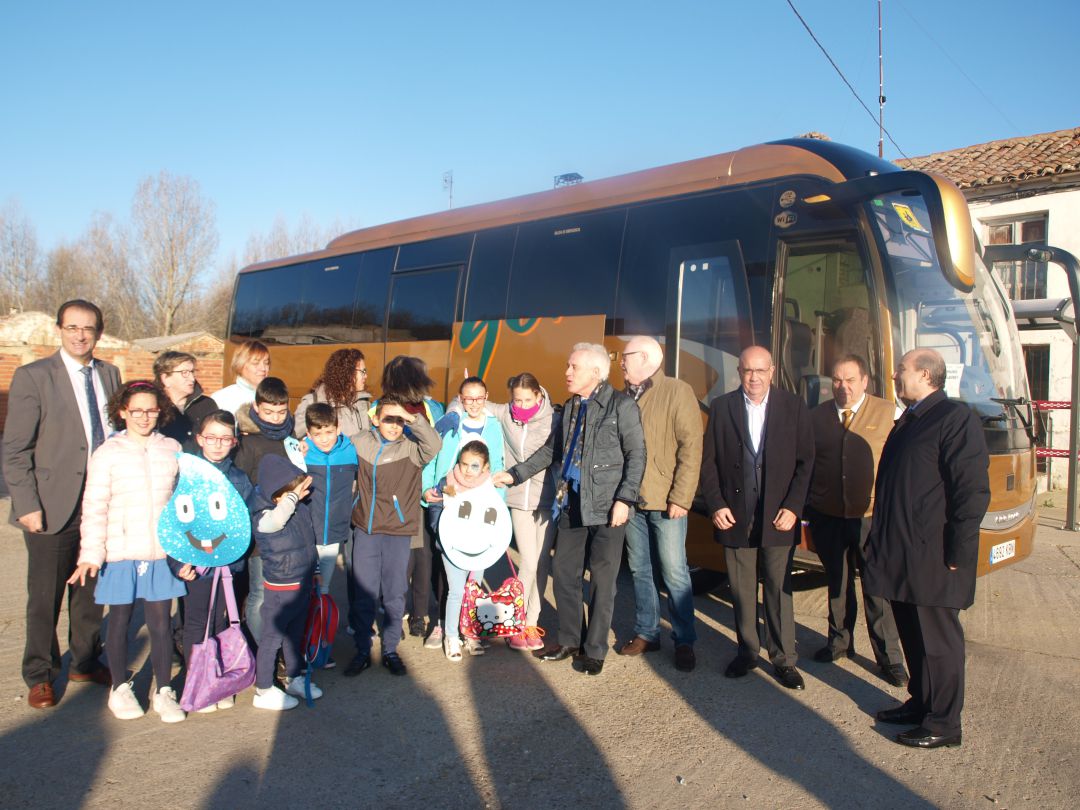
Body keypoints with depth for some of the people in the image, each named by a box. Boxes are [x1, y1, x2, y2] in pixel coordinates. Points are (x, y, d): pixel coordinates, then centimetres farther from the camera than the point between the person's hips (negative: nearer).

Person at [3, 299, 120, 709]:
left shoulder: (109, 374, 7)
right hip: (54, 507, -4)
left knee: (91, 590, 16)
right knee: (45, 597, 8)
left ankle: (86, 663, 33)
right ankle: (40, 676, 26)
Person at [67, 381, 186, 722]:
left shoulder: (172, 449, 2)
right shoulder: (108, 453, -5)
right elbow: (94, 508, -7)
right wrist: (91, 554, -13)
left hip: (162, 552, 2)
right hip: (121, 553, -1)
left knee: (161, 623, 6)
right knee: (120, 621, 13)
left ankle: (164, 692, 20)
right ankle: (120, 689, 30)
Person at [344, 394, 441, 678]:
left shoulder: (411, 447, -4)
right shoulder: (359, 444, 2)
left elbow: (434, 444, -23)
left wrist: (412, 418, -29)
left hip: (398, 532, -1)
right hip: (365, 530, 1)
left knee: (394, 596, 9)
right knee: (363, 595, 7)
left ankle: (390, 651, 25)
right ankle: (362, 652, 23)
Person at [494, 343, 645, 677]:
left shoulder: (622, 405, -8)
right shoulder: (570, 407, 12)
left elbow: (636, 456, -10)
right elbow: (551, 450, 20)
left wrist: (624, 499, -18)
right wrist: (515, 474, 15)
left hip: (606, 508, -7)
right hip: (571, 504, 7)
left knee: (601, 580, 3)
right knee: (564, 572, 12)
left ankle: (595, 650, 18)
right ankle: (568, 640, 29)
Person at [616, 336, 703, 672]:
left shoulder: (678, 392, -7)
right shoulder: (625, 396, 10)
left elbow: (691, 447, -12)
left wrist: (680, 498, -16)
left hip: (665, 501, -5)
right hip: (631, 499, 6)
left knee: (674, 573, 0)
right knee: (639, 570, 13)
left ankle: (684, 641, 15)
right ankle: (646, 632, 26)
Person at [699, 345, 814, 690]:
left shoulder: (794, 407, 1)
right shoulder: (721, 407, 3)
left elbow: (805, 462, 1)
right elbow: (708, 461, 3)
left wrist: (793, 507, -7)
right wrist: (716, 505, -5)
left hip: (778, 517, -1)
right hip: (734, 516, 1)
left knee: (779, 588, 5)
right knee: (741, 590, 10)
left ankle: (783, 658, 17)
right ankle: (747, 651, 25)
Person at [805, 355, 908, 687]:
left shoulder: (887, 413, -2)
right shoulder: (817, 416, 6)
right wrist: (806, 507, 5)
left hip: (871, 516, -3)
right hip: (827, 516, 3)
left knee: (878, 588, 2)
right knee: (837, 583, 17)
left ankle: (888, 657, 14)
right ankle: (839, 641, 33)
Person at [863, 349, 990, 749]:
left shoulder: (956, 419, -14)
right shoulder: (908, 422, 15)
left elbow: (973, 493, -18)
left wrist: (956, 555, -19)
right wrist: (880, 543, 18)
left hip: (932, 560, -9)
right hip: (902, 557, 9)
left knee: (937, 641, 4)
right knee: (912, 637, 19)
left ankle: (943, 723, 17)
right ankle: (921, 704, 33)